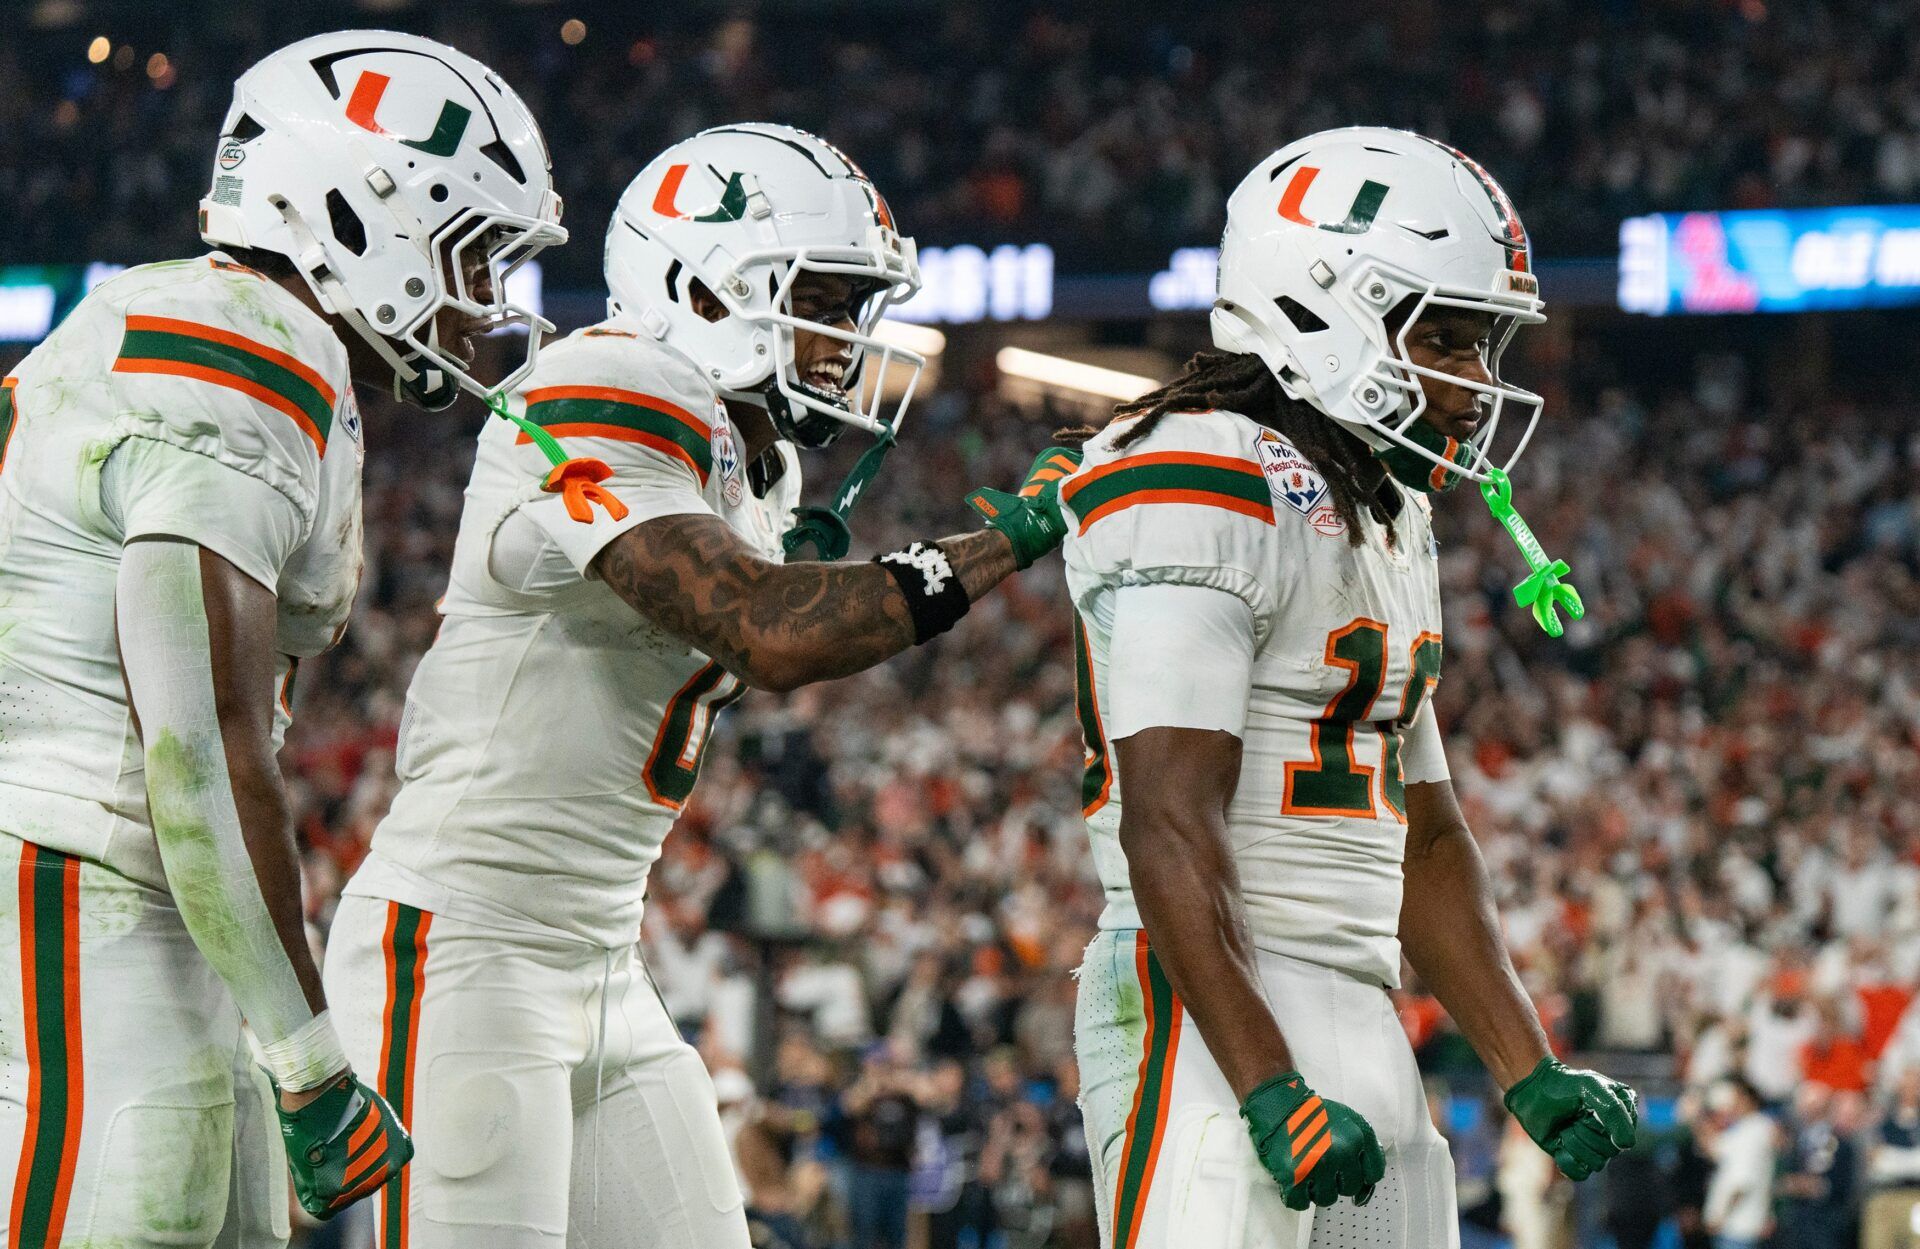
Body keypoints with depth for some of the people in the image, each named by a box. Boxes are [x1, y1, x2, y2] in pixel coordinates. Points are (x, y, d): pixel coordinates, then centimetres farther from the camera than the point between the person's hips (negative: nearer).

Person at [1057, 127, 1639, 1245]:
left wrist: (1531, 1076, 16)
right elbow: (1168, 826, -20)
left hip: (1368, 1034, 10)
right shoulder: (1202, 494, -12)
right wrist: (1270, 1091, -26)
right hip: (1216, 1027, -10)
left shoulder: (1391, 522, 20)